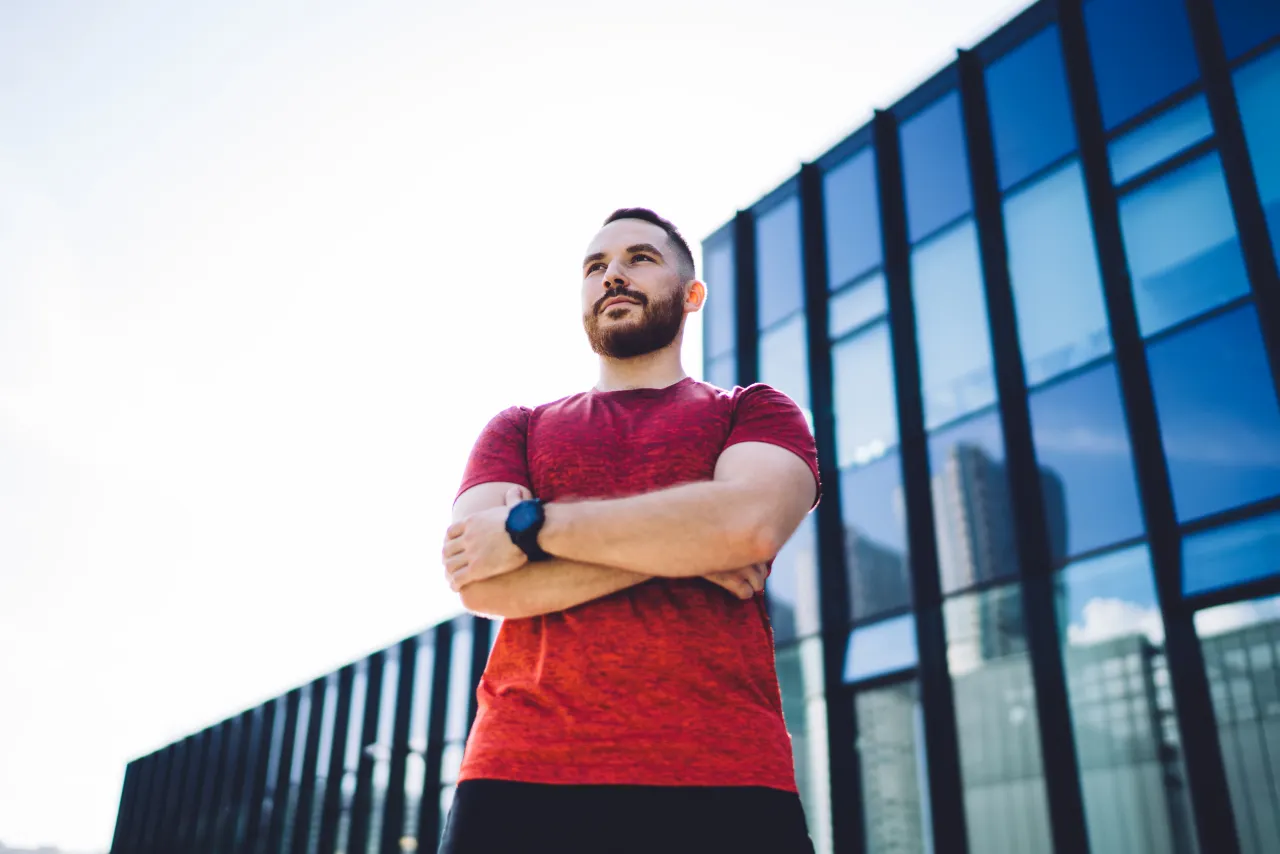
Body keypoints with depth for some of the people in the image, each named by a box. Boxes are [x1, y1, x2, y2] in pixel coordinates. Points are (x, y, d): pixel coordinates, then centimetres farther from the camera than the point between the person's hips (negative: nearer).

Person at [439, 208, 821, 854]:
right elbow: (478, 583, -1)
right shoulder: (518, 429, 15)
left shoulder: (756, 412, 10)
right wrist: (684, 546, -7)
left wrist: (528, 528, -7)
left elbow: (749, 524, -12)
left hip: (720, 782, -1)